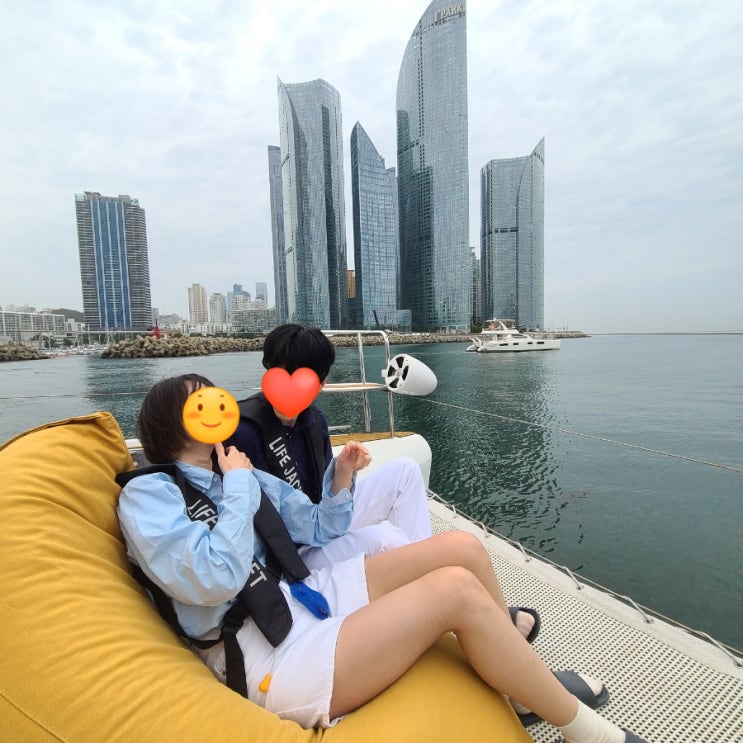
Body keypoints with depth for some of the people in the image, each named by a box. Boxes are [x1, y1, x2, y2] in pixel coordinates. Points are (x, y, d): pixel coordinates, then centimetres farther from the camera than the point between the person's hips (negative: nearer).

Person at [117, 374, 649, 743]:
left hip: (305, 594, 8)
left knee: (462, 547, -7)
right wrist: (237, 490, -12)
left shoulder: (238, 471, 14)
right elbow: (214, 579, -20)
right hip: (268, 657, -7)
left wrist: (341, 481, -2)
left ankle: (531, 683, 15)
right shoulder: (147, 494, -5)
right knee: (457, 589, -23)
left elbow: (318, 531, 15)